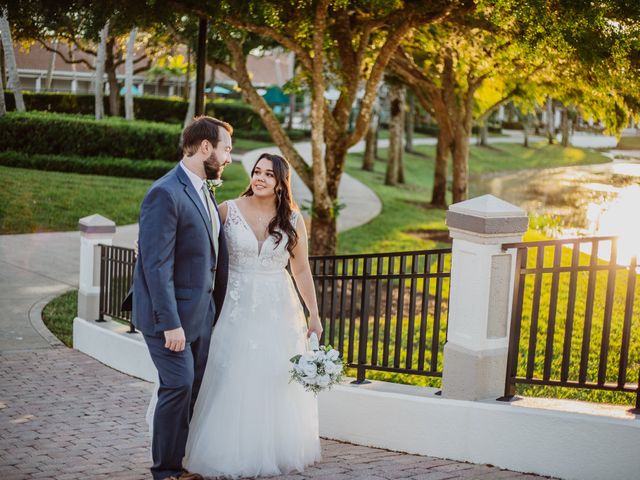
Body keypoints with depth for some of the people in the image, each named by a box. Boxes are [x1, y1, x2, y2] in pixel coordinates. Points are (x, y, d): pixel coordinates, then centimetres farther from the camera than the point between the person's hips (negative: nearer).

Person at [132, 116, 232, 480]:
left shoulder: (204, 191, 11)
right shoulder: (165, 194, -17)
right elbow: (157, 265, -21)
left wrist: (216, 308, 11)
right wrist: (170, 323, -23)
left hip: (201, 313, 9)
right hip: (171, 315, -9)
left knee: (193, 389, 12)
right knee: (179, 387, -5)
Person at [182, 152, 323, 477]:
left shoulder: (293, 220, 1)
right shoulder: (228, 210, -3)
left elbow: (301, 270, 8)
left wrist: (314, 314, 9)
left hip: (279, 310, 2)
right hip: (237, 307, -1)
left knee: (278, 383, 7)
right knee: (234, 384, 1)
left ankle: (279, 452, 24)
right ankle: (234, 454, 14)